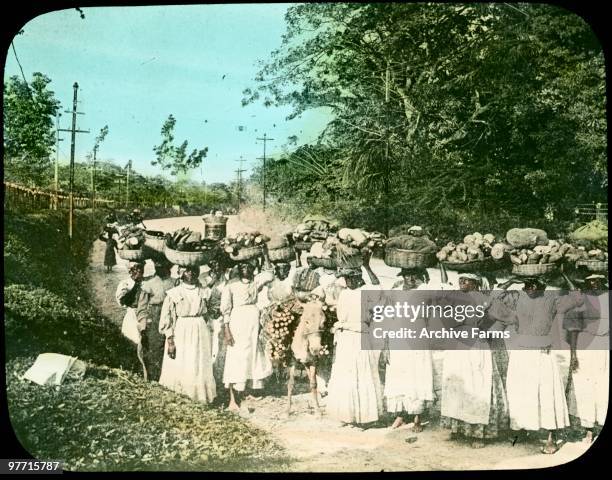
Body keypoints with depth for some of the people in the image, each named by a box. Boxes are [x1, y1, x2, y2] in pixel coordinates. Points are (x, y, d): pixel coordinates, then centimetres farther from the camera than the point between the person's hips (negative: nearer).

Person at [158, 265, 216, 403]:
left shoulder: (204, 292, 5)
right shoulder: (173, 294, -4)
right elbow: (166, 319, -4)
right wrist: (170, 341, -9)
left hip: (200, 333, 3)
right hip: (181, 334, -2)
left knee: (200, 366, 3)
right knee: (180, 366, 0)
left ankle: (200, 396, 14)